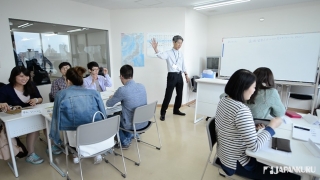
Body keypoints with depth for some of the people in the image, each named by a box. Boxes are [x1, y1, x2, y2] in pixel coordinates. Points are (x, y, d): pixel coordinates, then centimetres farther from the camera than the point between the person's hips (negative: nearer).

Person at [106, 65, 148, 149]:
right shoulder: (142, 86, -3)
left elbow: (108, 104, -7)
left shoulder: (122, 90, -23)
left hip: (132, 125, -6)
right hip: (144, 122, 6)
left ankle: (124, 142, 25)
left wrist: (111, 98, 15)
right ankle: (128, 138, 38)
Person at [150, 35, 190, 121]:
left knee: (179, 94, 12)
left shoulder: (181, 54, 13)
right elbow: (161, 56, -27)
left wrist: (186, 75, 16)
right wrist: (155, 48, -44)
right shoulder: (168, 53, -5)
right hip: (171, 76, -6)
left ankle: (176, 110, 31)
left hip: (179, 76, 6)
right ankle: (162, 113, 9)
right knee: (168, 95, -5)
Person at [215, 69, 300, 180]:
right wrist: (271, 127, -15)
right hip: (235, 163, -9)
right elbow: (254, 146, -26)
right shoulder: (242, 110, -29)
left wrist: (253, 127, 2)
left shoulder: (223, 101, -2)